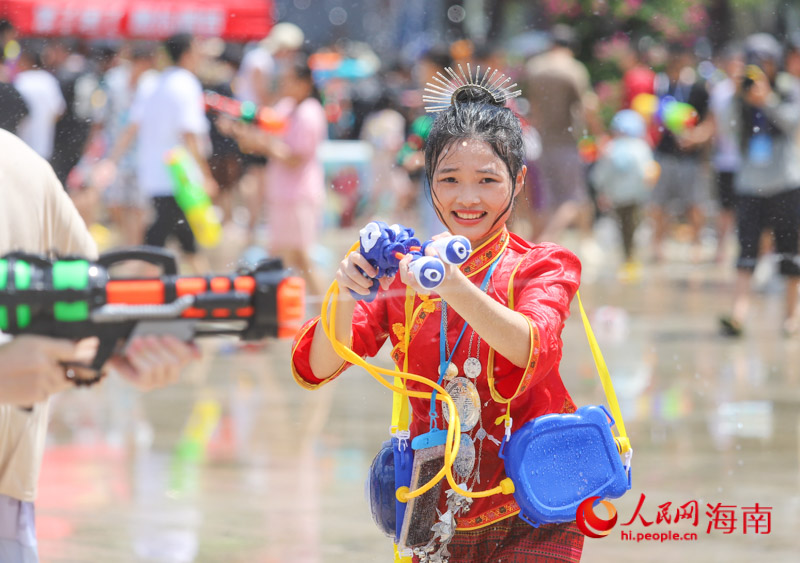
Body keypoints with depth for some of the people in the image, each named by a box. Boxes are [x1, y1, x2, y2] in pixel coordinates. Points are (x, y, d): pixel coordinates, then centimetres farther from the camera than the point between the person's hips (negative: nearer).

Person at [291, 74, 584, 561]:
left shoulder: (541, 267, -2)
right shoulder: (402, 272, 4)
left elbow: (531, 351, -24)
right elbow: (315, 369, -8)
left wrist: (453, 287, -39)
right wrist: (346, 297, -27)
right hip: (436, 515, 3)